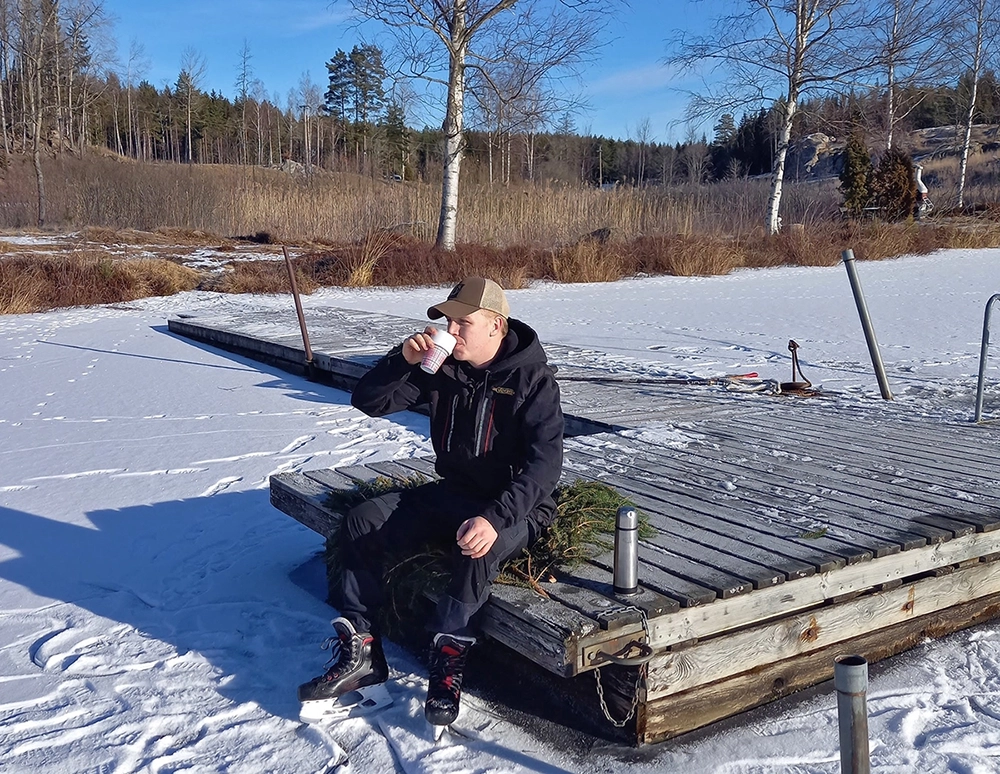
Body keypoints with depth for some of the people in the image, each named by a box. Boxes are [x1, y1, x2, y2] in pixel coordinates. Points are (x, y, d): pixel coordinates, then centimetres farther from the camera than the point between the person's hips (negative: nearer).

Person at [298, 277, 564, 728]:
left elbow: (544, 463, -25)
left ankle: (447, 662, -22)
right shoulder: (442, 367, 1)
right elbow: (368, 401, 2)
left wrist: (495, 517, -39)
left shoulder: (532, 378, -15)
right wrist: (403, 360, -16)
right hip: (452, 493, 6)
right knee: (361, 522, -9)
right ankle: (360, 654, -6)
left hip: (514, 506, -6)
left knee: (478, 545, -38)